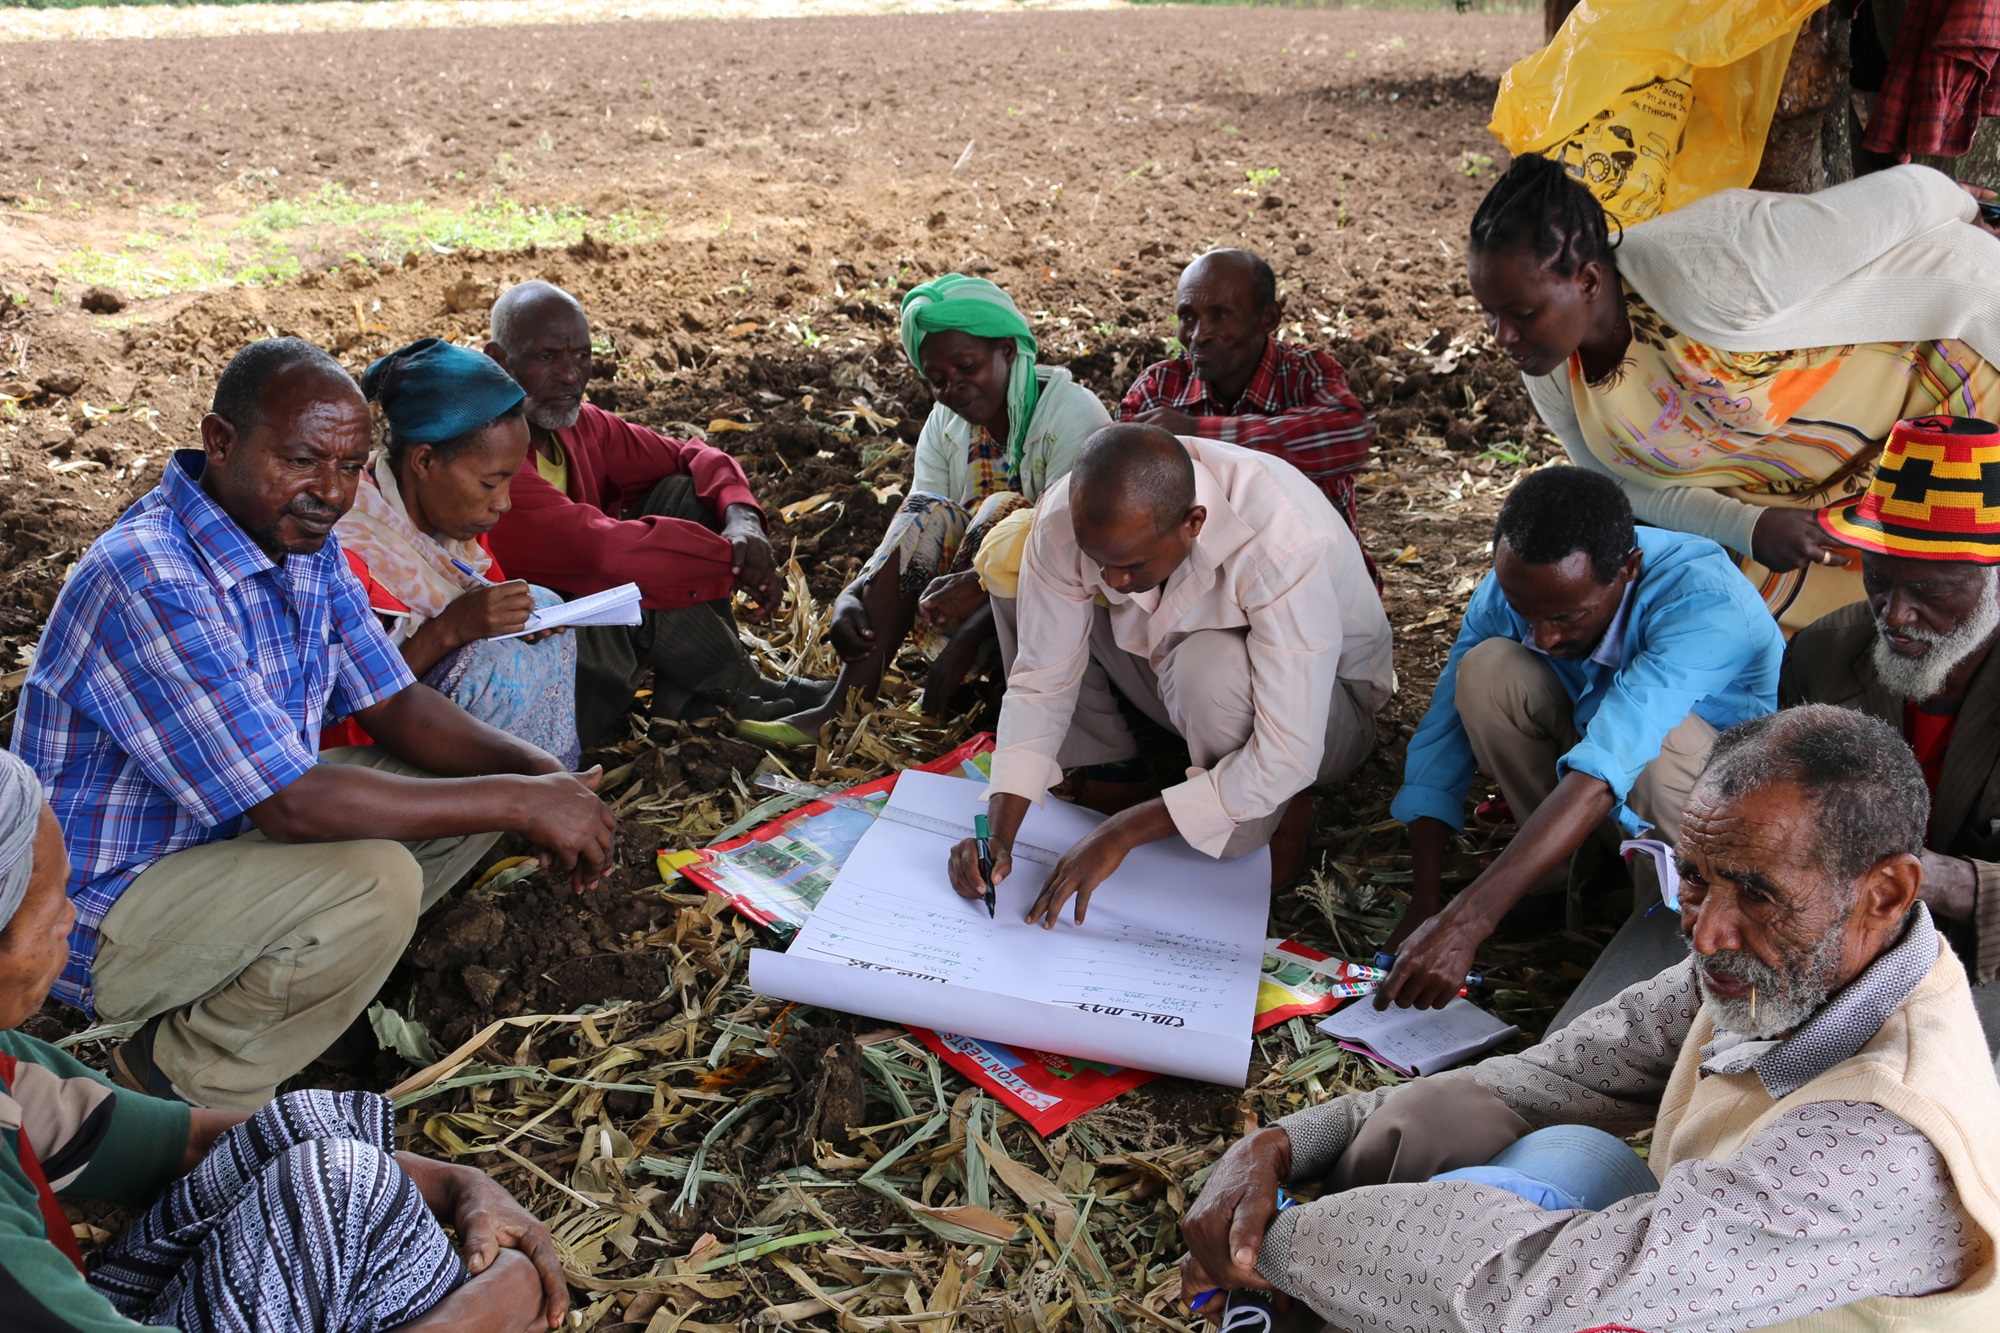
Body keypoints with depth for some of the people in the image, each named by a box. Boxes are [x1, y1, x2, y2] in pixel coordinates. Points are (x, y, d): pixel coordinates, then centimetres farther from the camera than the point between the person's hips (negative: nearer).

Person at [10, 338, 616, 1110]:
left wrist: (538, 772, -16)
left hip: (240, 833, 8)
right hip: (105, 921, -8)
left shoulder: (304, 543, -2)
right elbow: (292, 805, -34)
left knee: (483, 783, 1)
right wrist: (520, 802, -29)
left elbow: (391, 703, 2)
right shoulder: (148, 583, -30)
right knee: (373, 881, -32)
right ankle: (189, 1089, -5)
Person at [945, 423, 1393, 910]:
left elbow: (1287, 759, -37)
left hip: (1317, 703, -4)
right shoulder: (1068, 514, -25)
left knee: (1210, 667, -40)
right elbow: (1042, 678, -16)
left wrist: (1125, 831, -35)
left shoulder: (1285, 548, -39)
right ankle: (1108, 768, 1)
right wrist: (999, 828, -27)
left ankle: (1284, 812, -8)